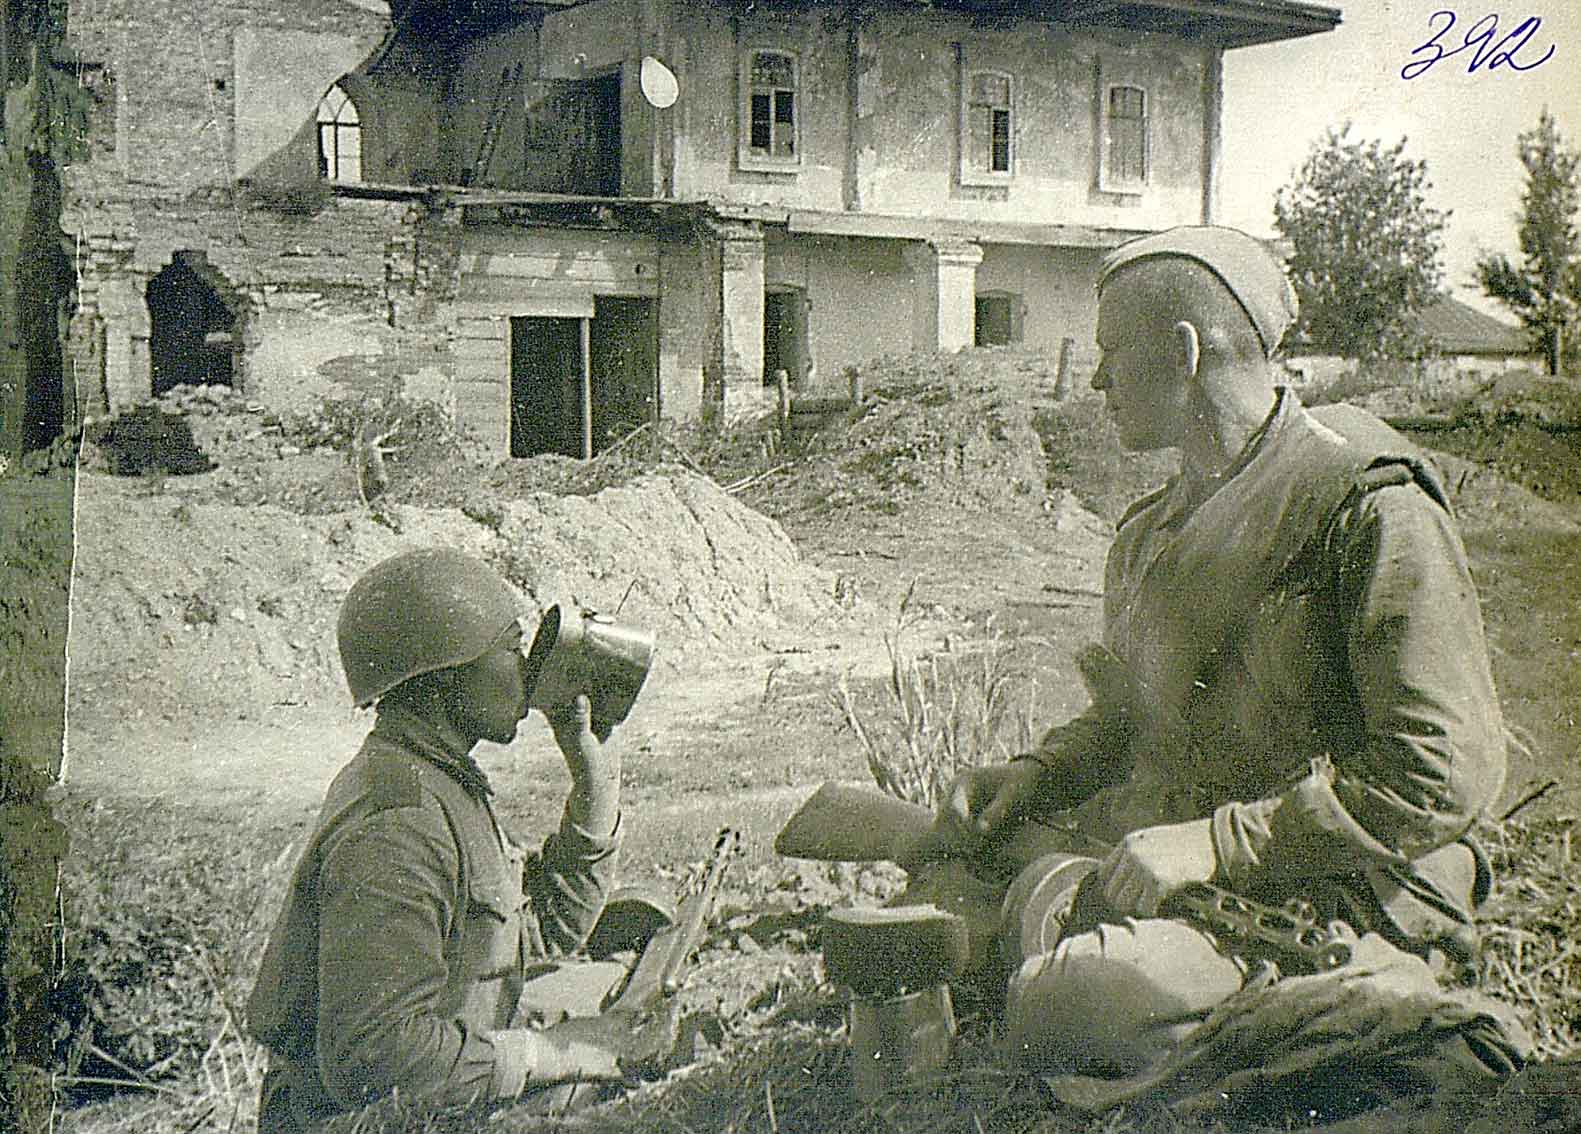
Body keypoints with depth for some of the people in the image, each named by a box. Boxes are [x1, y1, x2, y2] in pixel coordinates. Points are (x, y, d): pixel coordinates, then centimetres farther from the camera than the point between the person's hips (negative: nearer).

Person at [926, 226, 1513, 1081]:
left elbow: (1445, 772, -20)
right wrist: (1036, 777, 6)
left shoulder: (1369, 505, -15)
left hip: (1329, 898, -8)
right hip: (1163, 852, 8)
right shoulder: (1161, 523, 13)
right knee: (931, 901, 5)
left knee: (1064, 1000, -30)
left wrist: (1220, 843, -22)